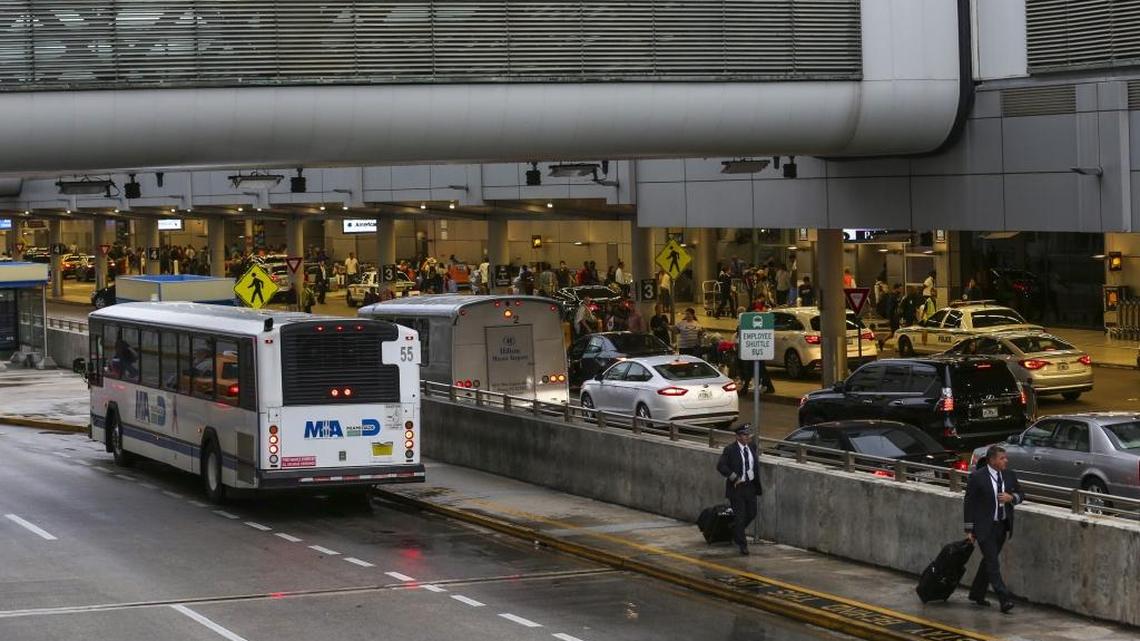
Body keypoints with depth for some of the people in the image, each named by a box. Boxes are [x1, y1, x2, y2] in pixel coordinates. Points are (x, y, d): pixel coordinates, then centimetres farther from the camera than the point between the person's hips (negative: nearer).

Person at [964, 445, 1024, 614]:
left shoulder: (1009, 475, 4)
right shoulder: (977, 477, -12)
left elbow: (1020, 495, 15)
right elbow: (969, 503, -8)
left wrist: (1011, 497, -10)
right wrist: (969, 530, -9)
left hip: (1002, 526, 6)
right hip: (984, 527, -6)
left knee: (989, 560, 16)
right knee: (993, 563, -10)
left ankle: (977, 594, 31)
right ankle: (1004, 600, -15)